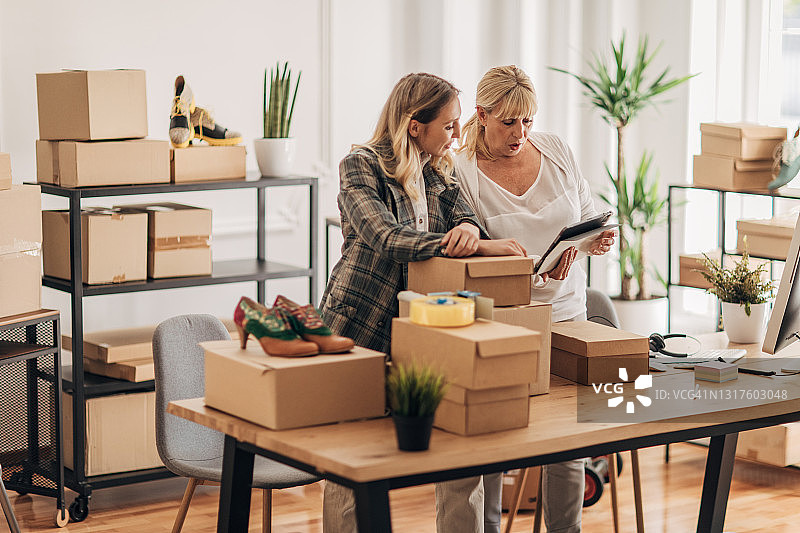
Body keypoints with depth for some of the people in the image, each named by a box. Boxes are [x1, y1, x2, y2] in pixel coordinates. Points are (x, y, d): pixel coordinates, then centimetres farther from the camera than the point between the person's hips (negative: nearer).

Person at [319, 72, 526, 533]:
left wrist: (468, 227, -27)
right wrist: (478, 247, -30)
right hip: (359, 329, -5)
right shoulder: (361, 166, -9)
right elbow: (386, 237, -24)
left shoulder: (439, 172, 13)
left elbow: (464, 214, -1)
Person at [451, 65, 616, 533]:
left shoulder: (556, 150, 5)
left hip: (566, 315, 4)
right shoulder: (461, 173, -9)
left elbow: (588, 218, 14)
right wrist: (533, 270, -27)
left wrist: (597, 242, -8)